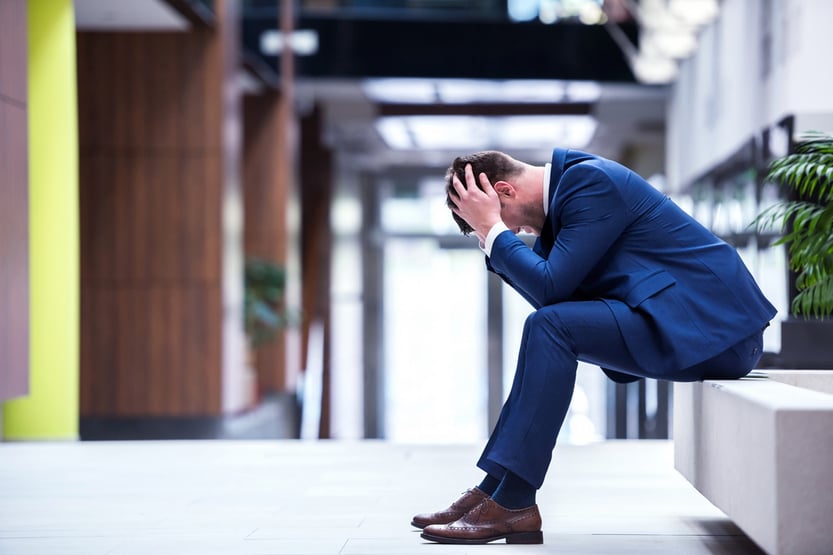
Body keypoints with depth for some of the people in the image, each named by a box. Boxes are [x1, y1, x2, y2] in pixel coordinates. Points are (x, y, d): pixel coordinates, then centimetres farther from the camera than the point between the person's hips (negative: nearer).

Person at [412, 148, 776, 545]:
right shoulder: (566, 183, 15)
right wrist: (493, 236, 5)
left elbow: (551, 287, -20)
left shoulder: (591, 182, -15)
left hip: (713, 324, -11)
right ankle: (492, 488, 9)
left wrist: (492, 229, -11)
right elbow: (548, 295, 15)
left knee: (550, 327, -20)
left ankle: (513, 503, -18)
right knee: (545, 331, 15)